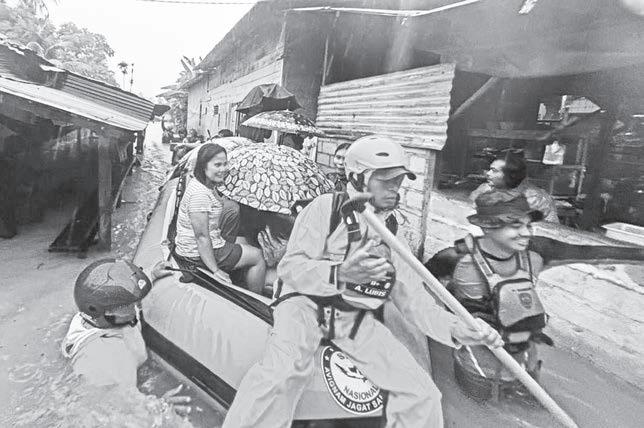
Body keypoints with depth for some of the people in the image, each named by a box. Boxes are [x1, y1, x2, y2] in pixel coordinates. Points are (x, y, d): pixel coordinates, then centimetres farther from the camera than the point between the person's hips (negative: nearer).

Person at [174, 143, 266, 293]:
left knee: (241, 241, 27)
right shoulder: (199, 193, -27)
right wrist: (215, 271, -24)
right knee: (257, 256, -1)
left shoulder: (202, 184, 6)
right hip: (199, 254, -10)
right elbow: (201, 236, -28)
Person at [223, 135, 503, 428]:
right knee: (283, 371, -34)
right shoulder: (326, 207, -9)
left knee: (422, 394, -2)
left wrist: (455, 329, -13)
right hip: (306, 303, -4)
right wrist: (340, 275, -35)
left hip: (357, 319, 5)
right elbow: (290, 266, -16)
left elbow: (411, 294, 4)